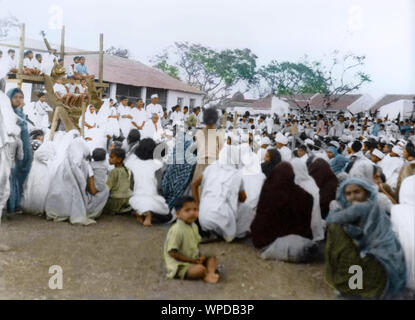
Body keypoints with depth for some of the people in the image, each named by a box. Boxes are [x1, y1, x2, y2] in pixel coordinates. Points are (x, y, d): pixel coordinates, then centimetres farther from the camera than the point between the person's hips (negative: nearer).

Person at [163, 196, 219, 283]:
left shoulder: (194, 226, 6)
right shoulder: (176, 230, -22)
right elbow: (172, 252, -21)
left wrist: (200, 257, -3)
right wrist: (191, 260, -18)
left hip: (194, 259, 9)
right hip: (179, 265, -9)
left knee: (213, 259, -2)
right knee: (200, 269, -32)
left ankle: (210, 272, -27)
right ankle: (205, 275, -2)